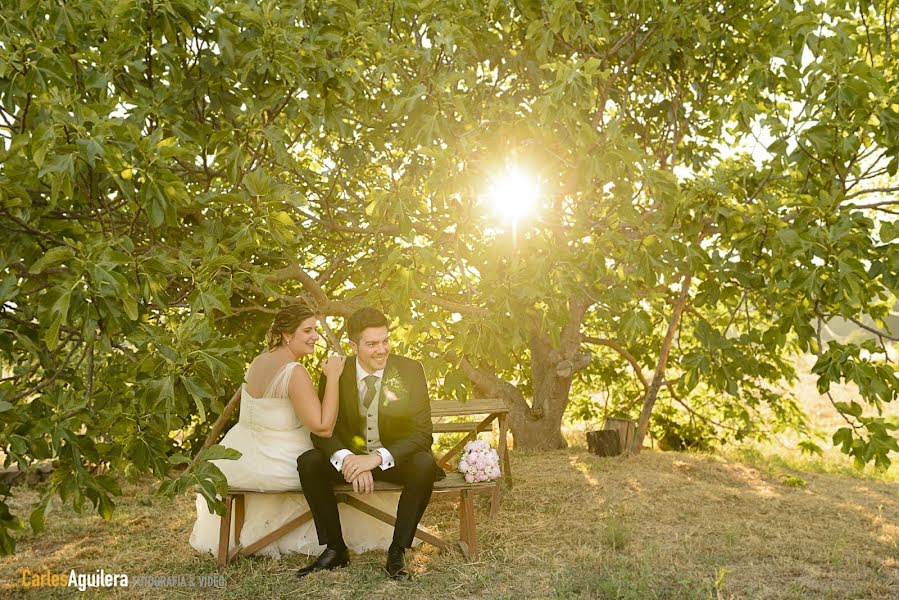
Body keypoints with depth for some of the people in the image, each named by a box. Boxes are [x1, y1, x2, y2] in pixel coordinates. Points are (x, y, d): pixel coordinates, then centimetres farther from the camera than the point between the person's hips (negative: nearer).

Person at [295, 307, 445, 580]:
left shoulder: (410, 370, -14)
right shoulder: (335, 373, -9)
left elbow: (422, 433, -17)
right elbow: (322, 430, -8)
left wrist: (377, 458, -32)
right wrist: (346, 459, -31)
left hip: (396, 460, -2)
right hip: (350, 457, 2)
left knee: (424, 464, -32)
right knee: (308, 462, -23)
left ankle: (397, 552, -17)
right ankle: (334, 549, -10)